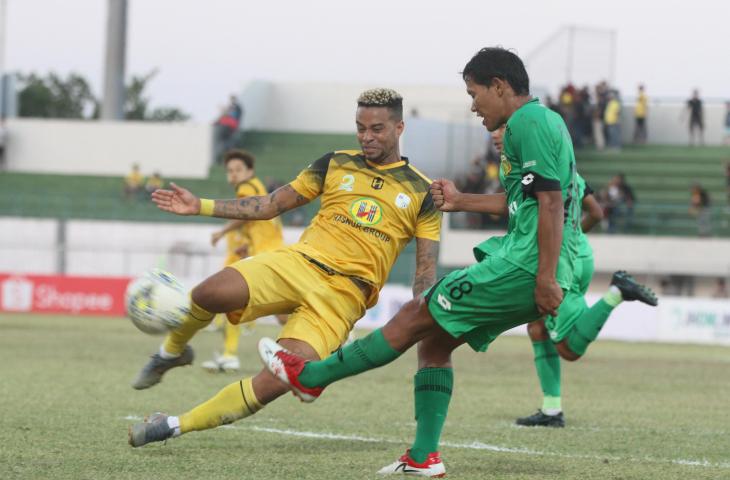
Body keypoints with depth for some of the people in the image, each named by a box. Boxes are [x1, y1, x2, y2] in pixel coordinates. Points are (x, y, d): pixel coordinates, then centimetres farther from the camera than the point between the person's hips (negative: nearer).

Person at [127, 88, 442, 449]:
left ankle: (176, 426, -9)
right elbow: (273, 204, 14)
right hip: (300, 261, 2)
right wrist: (201, 207, 7)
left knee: (279, 381, -23)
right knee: (210, 294, -27)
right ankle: (173, 351, 8)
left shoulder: (421, 193, 8)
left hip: (346, 294, -2)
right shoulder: (336, 164, 12)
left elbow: (425, 273, 8)